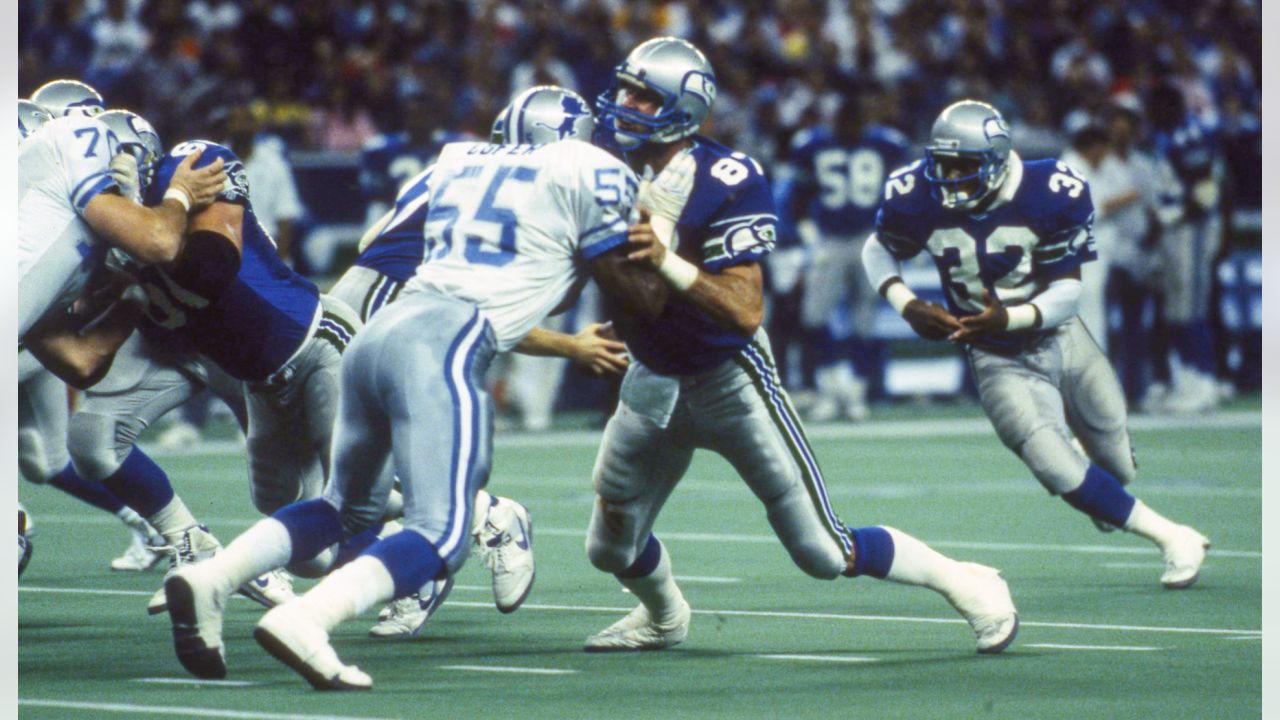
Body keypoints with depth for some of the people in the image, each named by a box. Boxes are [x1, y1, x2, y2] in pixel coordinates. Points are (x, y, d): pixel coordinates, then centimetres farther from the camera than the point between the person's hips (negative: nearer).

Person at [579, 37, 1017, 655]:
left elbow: (746, 311, -27)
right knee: (611, 547, 11)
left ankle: (964, 583, 15)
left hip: (730, 379, -6)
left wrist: (668, 264, -39)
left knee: (824, 553, -5)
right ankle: (663, 617, 45)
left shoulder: (724, 185, -22)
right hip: (654, 382, 6)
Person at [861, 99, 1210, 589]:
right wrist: (906, 305, -15)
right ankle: (1173, 539, -1)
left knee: (1121, 469, 12)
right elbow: (878, 251, 4)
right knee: (1063, 475, -19)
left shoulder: (1048, 196, -22)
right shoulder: (919, 199, -17)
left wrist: (1008, 318, -35)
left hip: (1061, 340, 0)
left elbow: (1067, 293, -17)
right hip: (999, 361, 0)